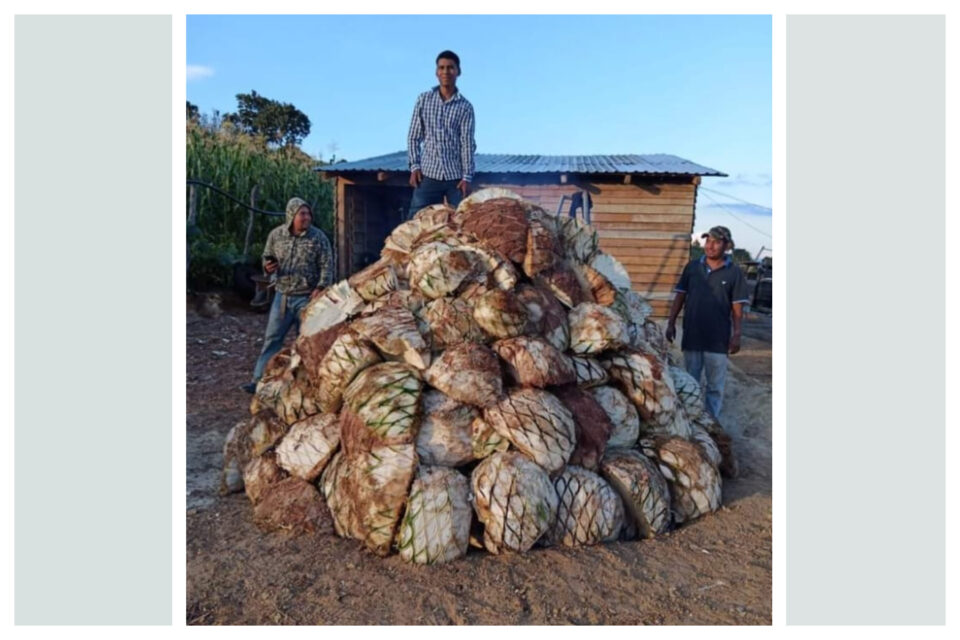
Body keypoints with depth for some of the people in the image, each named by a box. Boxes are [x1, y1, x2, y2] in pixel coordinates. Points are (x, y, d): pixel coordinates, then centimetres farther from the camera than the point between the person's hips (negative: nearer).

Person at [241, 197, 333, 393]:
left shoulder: (319, 237, -6)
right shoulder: (276, 235, 2)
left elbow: (327, 266, -7)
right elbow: (267, 257, 15)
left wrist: (320, 288, -19)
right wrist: (267, 266, -8)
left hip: (307, 298, -3)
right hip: (282, 296, 3)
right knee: (272, 338, 6)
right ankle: (260, 379, 14)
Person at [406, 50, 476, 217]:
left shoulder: (465, 107, 5)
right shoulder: (424, 99, 8)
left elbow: (468, 143, -1)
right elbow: (414, 137, 8)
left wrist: (467, 176, -9)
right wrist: (415, 166, -3)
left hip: (456, 176, 0)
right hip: (428, 174, 1)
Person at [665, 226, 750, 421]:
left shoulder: (734, 272, -4)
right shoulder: (692, 267, 1)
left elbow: (737, 307, -2)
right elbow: (680, 297, 5)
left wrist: (736, 335, -6)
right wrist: (671, 323, 1)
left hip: (718, 339, -2)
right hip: (691, 336, 2)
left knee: (715, 385, 9)